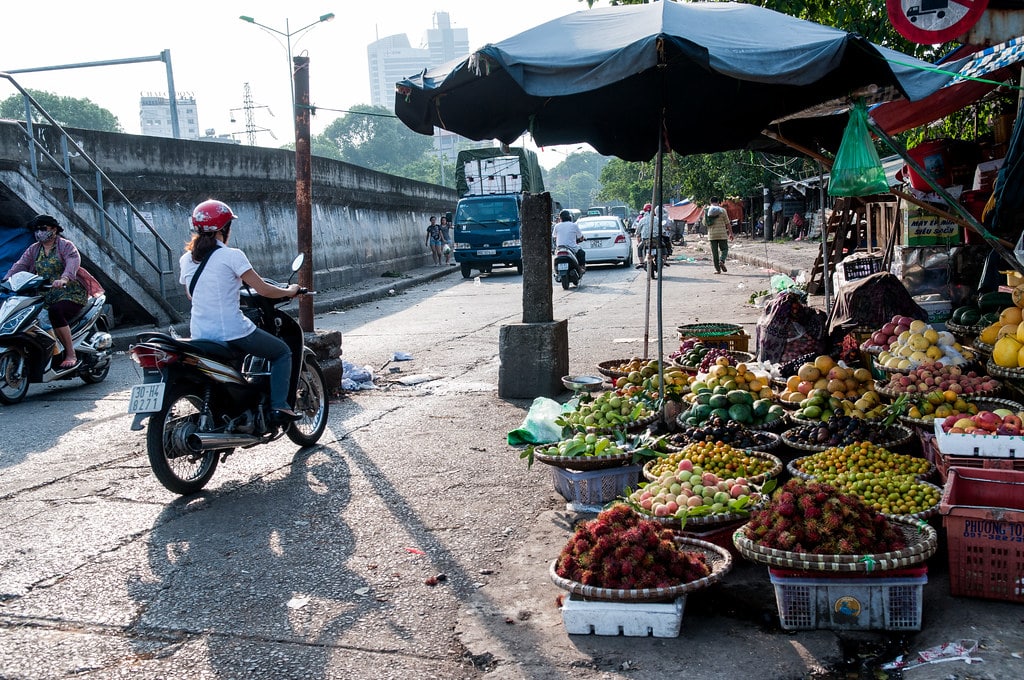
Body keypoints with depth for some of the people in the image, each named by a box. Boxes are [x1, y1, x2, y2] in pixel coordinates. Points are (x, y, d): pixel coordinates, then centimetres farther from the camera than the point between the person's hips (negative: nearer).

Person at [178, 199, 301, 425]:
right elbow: (263, 290, -12)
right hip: (233, 333, -7)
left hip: (200, 336, 7)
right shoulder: (231, 256, -12)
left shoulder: (186, 259, 7)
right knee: (282, 352, 13)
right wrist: (290, 291, 6)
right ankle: (279, 407, 0)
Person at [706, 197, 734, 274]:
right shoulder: (722, 210, -4)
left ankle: (717, 269, 5)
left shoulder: (707, 211, 3)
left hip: (712, 234, 2)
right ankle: (722, 261, -18)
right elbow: (727, 223, -2)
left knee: (714, 252, 6)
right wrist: (730, 233, 6)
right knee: (724, 249, 10)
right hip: (722, 234, -2)